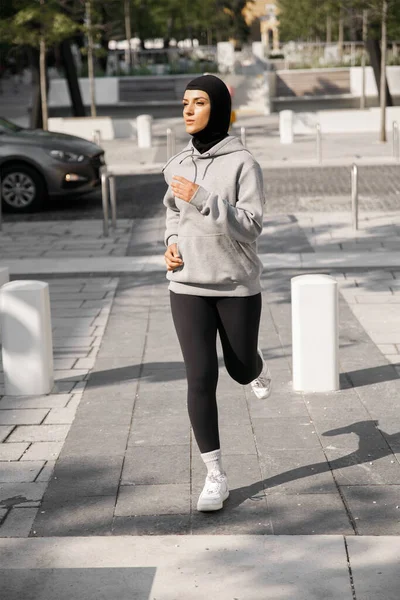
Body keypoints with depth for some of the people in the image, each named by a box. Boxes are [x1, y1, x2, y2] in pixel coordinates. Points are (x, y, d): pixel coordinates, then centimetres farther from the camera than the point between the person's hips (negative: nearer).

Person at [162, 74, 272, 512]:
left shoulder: (242, 164, -11)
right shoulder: (178, 165, 3)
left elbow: (250, 227, -17)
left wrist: (202, 199, -27)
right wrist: (172, 242, 2)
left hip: (237, 286, -2)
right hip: (188, 286, 2)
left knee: (240, 370, 15)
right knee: (200, 378, -5)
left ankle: (258, 367, 55)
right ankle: (215, 477, 5)